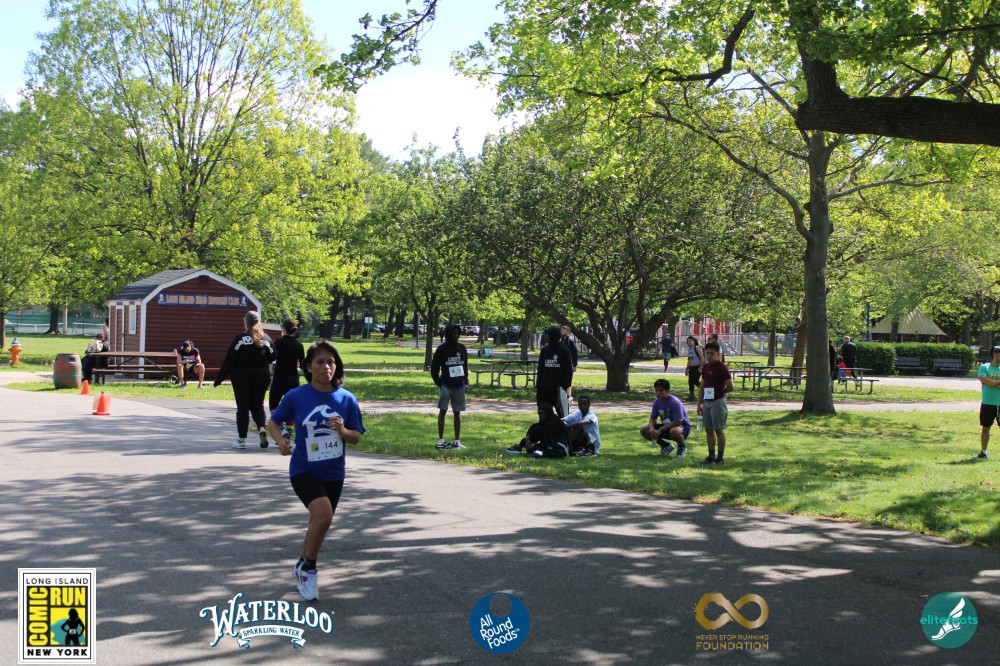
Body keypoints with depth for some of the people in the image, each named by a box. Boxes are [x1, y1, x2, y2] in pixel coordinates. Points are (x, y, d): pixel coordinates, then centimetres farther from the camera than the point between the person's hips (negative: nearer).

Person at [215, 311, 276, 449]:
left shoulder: (240, 338, -10)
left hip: (242, 377, -3)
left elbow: (229, 360, -11)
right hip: (262, 377, 3)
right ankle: (261, 429, -10)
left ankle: (242, 440, 7)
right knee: (257, 405, 16)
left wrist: (220, 378, -7)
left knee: (242, 407, 5)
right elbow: (272, 359, 3)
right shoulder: (266, 338, 0)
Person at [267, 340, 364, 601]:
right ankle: (307, 567, -1)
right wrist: (280, 440, -17)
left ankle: (302, 567, 44)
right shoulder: (296, 397, -10)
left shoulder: (347, 399, -6)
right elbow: (273, 422, 3)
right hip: (304, 470, -3)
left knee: (320, 523, 17)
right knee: (323, 514, -25)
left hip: (334, 474, 4)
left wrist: (343, 430, -20)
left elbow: (357, 437, 2)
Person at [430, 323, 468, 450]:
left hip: (459, 386, 3)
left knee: (457, 413, 7)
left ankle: (457, 441, 12)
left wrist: (466, 381, 5)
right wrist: (438, 383, -8)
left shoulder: (462, 348, 6)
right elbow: (434, 368, -1)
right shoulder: (442, 349, -5)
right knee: (442, 411, -1)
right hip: (446, 385, -3)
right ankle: (440, 440, 4)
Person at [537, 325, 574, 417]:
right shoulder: (544, 350, 11)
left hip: (558, 388, -6)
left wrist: (565, 386, -13)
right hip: (545, 388, 6)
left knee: (563, 415, -6)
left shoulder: (564, 350, -5)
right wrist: (538, 387, 8)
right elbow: (540, 369, 14)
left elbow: (568, 370, -6)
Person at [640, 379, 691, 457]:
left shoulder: (675, 402, -26)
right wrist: (651, 428, -21)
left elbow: (678, 422, -29)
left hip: (682, 426, -7)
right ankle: (666, 446, 10)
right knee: (643, 430, -7)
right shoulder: (657, 402, -6)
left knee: (674, 431, -44)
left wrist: (661, 430, -30)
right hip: (666, 426, 7)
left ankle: (682, 447, -7)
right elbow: (653, 418, 3)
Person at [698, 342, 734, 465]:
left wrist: (720, 392, -1)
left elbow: (730, 387, -15)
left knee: (719, 430, -3)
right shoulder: (706, 367, 11)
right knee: (709, 430, 9)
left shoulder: (722, 367, -12)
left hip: (718, 402, -8)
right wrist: (699, 403, 12)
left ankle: (721, 458, 3)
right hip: (707, 402, 8)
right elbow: (702, 387, 15)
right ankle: (711, 457, 16)